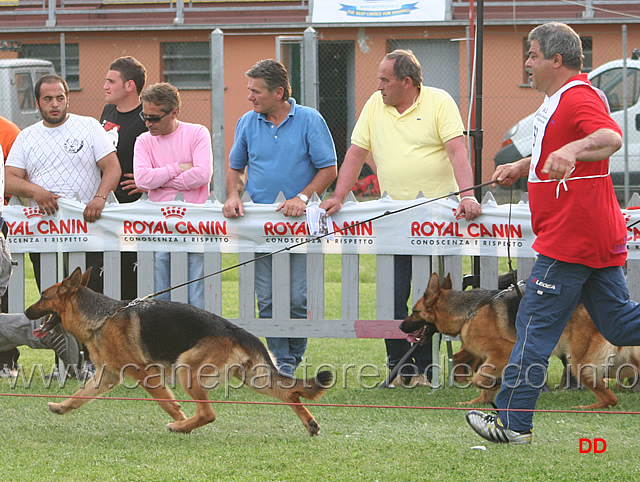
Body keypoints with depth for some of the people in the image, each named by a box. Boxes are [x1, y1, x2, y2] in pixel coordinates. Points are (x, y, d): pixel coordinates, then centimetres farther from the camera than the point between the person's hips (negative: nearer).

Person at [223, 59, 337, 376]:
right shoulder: (247, 123, 8)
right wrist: (233, 196, -2)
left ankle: (294, 355, 11)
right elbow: (235, 167, 18)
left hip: (298, 221, -3)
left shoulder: (309, 121, -2)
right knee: (267, 299, -1)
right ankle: (280, 361, 6)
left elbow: (329, 169, -2)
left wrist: (302, 198, -14)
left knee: (297, 297, -6)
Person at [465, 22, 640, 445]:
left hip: (569, 240, -11)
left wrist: (573, 149, -54)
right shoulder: (563, 99, 18)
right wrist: (521, 168, 25)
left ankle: (513, 421, 0)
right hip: (597, 235, 11)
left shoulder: (578, 98, -16)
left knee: (536, 326, -5)